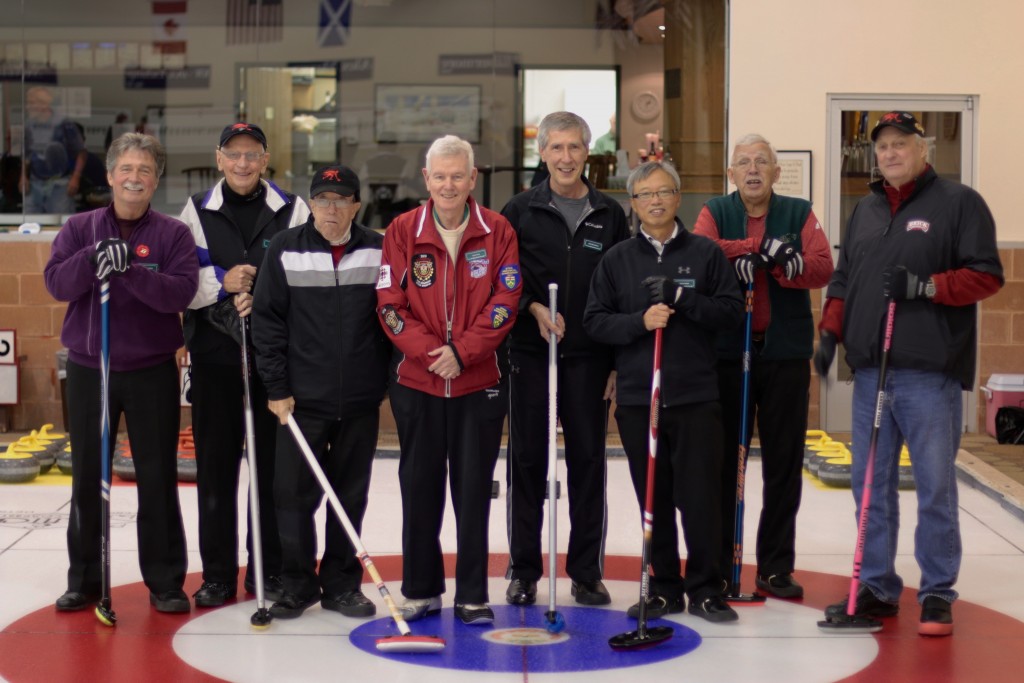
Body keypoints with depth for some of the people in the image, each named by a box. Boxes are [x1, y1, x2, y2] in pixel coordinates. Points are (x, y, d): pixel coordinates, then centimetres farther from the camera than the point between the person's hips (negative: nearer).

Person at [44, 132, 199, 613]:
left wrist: (129, 270, -29)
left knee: (157, 479, 4)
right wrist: (93, 258, -25)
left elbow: (181, 291, -16)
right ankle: (84, 579, 21)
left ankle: (165, 581, 14)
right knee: (88, 478, 10)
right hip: (88, 369, 2)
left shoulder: (174, 233, -2)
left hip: (152, 372, -2)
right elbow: (57, 283, -8)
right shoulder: (80, 228, 4)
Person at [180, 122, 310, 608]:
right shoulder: (196, 210, 7)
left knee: (273, 464, 3)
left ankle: (270, 571, 15)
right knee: (215, 464, 5)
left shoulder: (292, 211, 4)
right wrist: (220, 282, -13)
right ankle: (217, 573, 15)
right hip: (214, 352, 1)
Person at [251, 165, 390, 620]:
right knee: (295, 494, 0)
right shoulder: (285, 250, -1)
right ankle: (297, 585, 15)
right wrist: (277, 387, -4)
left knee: (351, 497, 9)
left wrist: (389, 380, 6)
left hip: (360, 401, 1)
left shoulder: (379, 251, 1)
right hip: (302, 399, -1)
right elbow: (267, 321, -1)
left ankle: (341, 585, 21)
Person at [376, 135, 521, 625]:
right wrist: (430, 351, -14)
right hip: (416, 382, 1)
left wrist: (461, 352, -14)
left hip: (479, 383, -1)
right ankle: (421, 591, 21)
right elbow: (390, 304, -2)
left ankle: (472, 597, 14)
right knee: (420, 488, 8)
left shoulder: (497, 231, 0)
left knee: (474, 491, 4)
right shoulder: (402, 231, 1)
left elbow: (505, 303, -5)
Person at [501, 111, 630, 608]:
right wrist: (534, 308, -14)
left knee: (589, 463, 5)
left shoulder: (610, 214, 6)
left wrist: (619, 361, 1)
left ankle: (587, 572, 16)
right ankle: (524, 571, 14)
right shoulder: (521, 210, 3)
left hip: (589, 358, 1)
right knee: (527, 462, 4)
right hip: (531, 354, -1)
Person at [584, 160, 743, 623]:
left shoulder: (705, 253, 5)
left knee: (700, 496, -2)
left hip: (696, 396, -1)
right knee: (654, 498, 7)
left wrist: (682, 298, -14)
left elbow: (731, 311, -1)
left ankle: (705, 589, 10)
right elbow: (595, 321, 3)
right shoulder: (616, 260, 9)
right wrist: (639, 321, -13)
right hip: (636, 398, 2)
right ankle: (664, 588, 18)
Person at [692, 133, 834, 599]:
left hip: (786, 352, 1)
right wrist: (751, 249, -19)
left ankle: (776, 566, 14)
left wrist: (775, 262, -22)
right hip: (726, 351, -1)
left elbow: (822, 267, -8)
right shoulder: (714, 212, 8)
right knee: (722, 460, 4)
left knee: (784, 463, 5)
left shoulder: (798, 213, 7)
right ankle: (716, 565, 13)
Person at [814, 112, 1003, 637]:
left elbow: (987, 274, -6)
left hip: (929, 372, -6)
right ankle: (876, 587, 19)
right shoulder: (865, 210, 18)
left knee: (935, 485, -2)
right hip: (870, 368, 6)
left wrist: (927, 286, -17)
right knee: (871, 483, 9)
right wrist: (830, 332, 10)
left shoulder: (959, 203, 0)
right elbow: (843, 278, 22)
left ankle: (937, 594, 8)